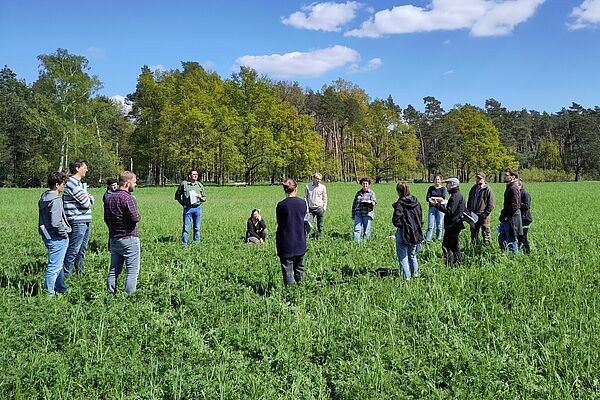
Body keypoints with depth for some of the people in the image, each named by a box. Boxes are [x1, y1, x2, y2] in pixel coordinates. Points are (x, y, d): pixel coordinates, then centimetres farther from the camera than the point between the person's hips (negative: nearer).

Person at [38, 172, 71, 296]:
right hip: (57, 238, -10)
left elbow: (42, 219, 16)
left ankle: (61, 289, 35)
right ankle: (49, 293, 5)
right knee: (54, 267, -2)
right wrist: (65, 233, -12)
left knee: (58, 264, 22)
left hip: (47, 236, 10)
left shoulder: (43, 198, 9)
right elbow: (56, 222, -27)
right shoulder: (56, 200, -20)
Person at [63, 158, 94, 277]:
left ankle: (80, 271, 28)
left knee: (82, 249, 17)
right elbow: (86, 202, -18)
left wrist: (88, 197, -7)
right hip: (77, 222, -10)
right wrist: (87, 197, 3)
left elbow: (91, 199, 14)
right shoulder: (72, 183, -14)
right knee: (73, 250, -5)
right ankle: (65, 275, 1)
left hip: (86, 221, 10)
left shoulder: (80, 183, 19)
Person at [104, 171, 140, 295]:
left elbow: (106, 219, 16)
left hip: (113, 239, 8)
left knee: (114, 270, 14)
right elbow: (135, 218, -21)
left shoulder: (109, 198, 10)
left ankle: (110, 294, 17)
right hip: (129, 239, -8)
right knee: (133, 271, -1)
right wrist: (137, 215, 0)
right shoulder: (128, 198, -16)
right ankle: (129, 296, -2)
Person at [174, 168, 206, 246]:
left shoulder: (200, 185, 11)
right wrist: (182, 203, 1)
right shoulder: (184, 184, 3)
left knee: (197, 227, 8)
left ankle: (197, 243, 18)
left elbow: (205, 198, 16)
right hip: (188, 208, -3)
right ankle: (184, 244, 3)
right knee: (186, 227, -3)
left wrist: (201, 197, -6)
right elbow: (177, 195, 12)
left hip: (198, 208, 3)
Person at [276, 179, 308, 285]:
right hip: (300, 243, 4)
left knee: (287, 270, 2)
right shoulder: (303, 202, -3)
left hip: (286, 243, -4)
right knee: (299, 268, 19)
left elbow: (279, 223, -3)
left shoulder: (281, 205, -13)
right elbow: (304, 218, 8)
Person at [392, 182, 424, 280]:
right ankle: (415, 273, 33)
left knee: (403, 256, 4)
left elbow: (396, 220, -18)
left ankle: (406, 276, 4)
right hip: (416, 233, 6)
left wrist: (400, 225, 0)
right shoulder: (416, 202, 2)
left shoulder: (400, 204, -17)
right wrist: (418, 228, 15)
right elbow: (420, 217, 9)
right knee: (412, 255, 22)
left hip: (403, 233, -6)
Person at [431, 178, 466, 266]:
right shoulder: (459, 195, 15)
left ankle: (449, 265, -9)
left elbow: (450, 211, -24)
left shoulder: (455, 196, -18)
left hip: (452, 225, -11)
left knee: (446, 246, -9)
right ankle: (457, 263, 24)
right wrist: (442, 202, 12)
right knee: (455, 246, 17)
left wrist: (436, 204, -21)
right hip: (456, 225, 11)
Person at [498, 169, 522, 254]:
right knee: (501, 239, 15)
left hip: (511, 219, -10)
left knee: (511, 241, -1)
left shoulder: (513, 188, -16)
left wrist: (507, 216, -17)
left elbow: (514, 206, -23)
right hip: (505, 219, 10)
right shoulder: (509, 187, 15)